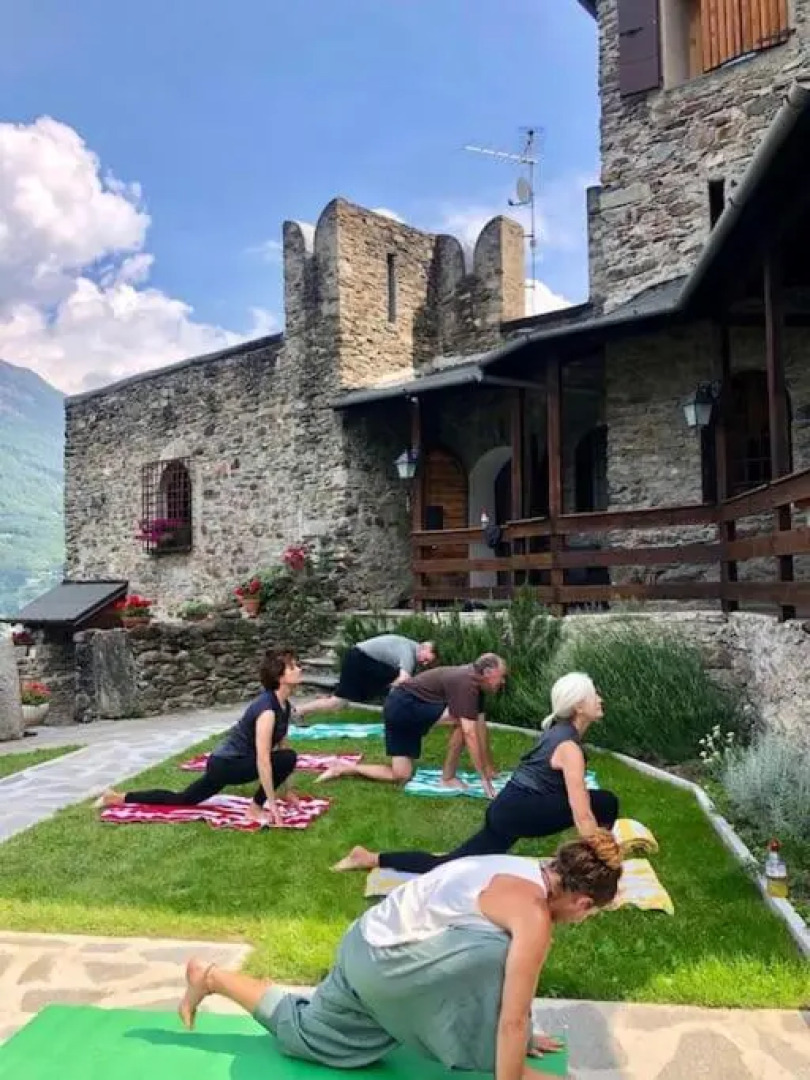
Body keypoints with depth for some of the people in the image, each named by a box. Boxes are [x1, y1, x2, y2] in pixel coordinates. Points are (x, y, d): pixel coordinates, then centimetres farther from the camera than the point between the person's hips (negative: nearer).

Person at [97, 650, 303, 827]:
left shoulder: (284, 705, 2)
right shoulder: (267, 708, -27)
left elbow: (281, 744, 11)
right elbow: (263, 759, -31)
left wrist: (287, 789, 12)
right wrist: (272, 802, -28)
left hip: (226, 762, 9)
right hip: (227, 764, -9)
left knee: (182, 799, 21)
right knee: (288, 758, -21)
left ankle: (118, 797, 27)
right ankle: (256, 808, -6)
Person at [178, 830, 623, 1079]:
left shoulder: (530, 871, 5)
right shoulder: (534, 918, -22)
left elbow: (496, 965, 18)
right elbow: (512, 1018, -20)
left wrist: (519, 1036, 27)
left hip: (370, 945, 9)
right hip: (384, 964, -9)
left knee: (302, 1034, 26)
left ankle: (209, 977, 28)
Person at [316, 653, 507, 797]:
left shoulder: (474, 680, 6)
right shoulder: (467, 683, -22)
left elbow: (480, 724, 12)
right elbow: (470, 733, -26)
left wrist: (490, 766, 14)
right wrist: (484, 778, -22)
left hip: (404, 706, 9)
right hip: (402, 705, -9)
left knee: (400, 777, 7)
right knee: (462, 721, -22)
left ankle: (344, 769, 16)